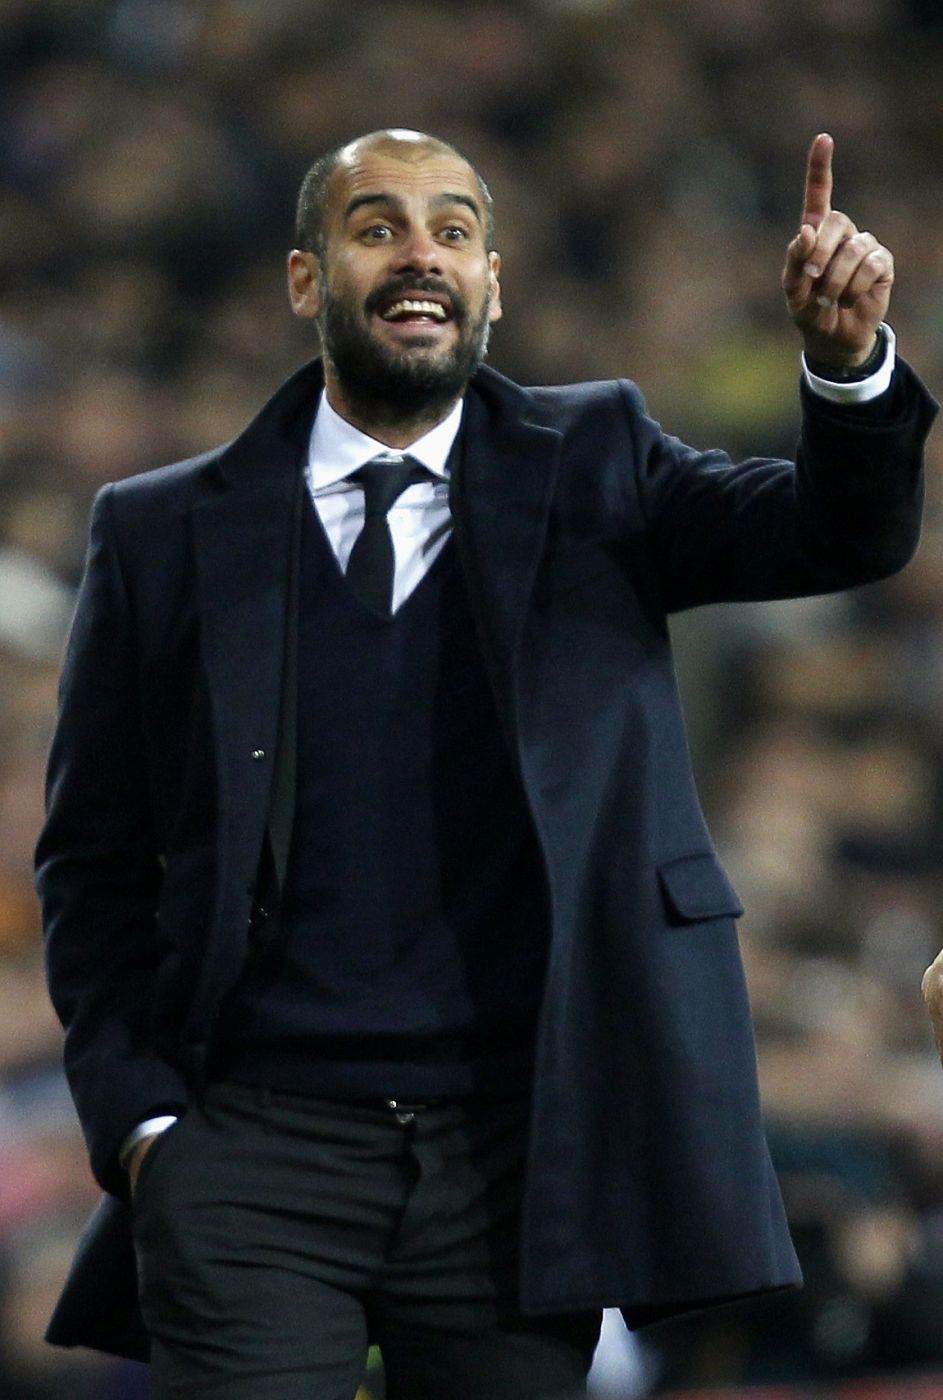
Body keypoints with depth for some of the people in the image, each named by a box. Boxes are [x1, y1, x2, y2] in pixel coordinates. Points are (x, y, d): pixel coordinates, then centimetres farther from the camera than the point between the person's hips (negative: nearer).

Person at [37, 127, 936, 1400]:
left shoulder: (588, 470, 9)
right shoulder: (168, 534, 7)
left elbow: (839, 532, -4)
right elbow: (95, 861, 10)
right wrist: (137, 1114, -2)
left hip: (516, 1157, 1)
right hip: (257, 1159, -1)